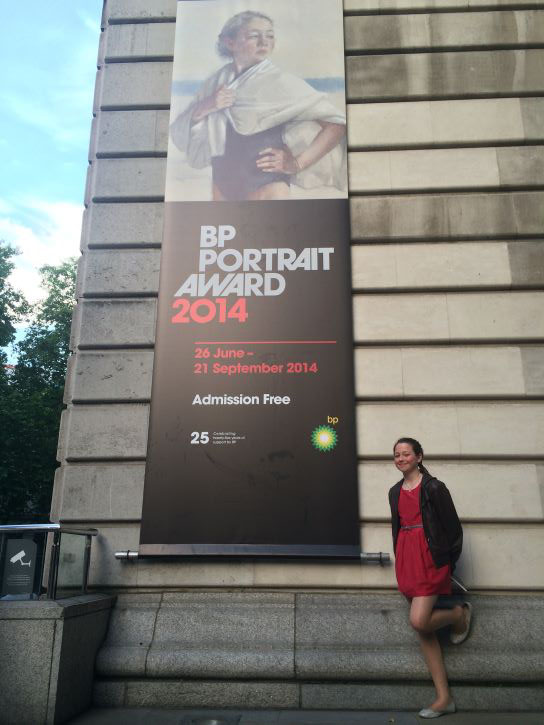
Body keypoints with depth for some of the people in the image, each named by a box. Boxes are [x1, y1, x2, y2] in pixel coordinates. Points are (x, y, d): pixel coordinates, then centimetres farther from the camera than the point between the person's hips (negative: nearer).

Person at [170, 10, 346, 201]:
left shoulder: (280, 82, -5)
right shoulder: (216, 83, 8)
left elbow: (336, 123, -8)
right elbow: (180, 135, 8)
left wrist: (298, 163, -11)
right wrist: (204, 108, -10)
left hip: (266, 186, -5)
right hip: (223, 185, 5)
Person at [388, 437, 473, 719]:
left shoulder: (434, 487, -7)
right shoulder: (395, 492, 13)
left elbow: (453, 527, -5)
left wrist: (448, 562, -3)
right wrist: (400, 560, 15)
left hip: (430, 558, -7)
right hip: (406, 560, 7)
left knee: (419, 621, -17)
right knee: (423, 629, 7)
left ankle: (460, 614, 14)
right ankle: (444, 697, 15)